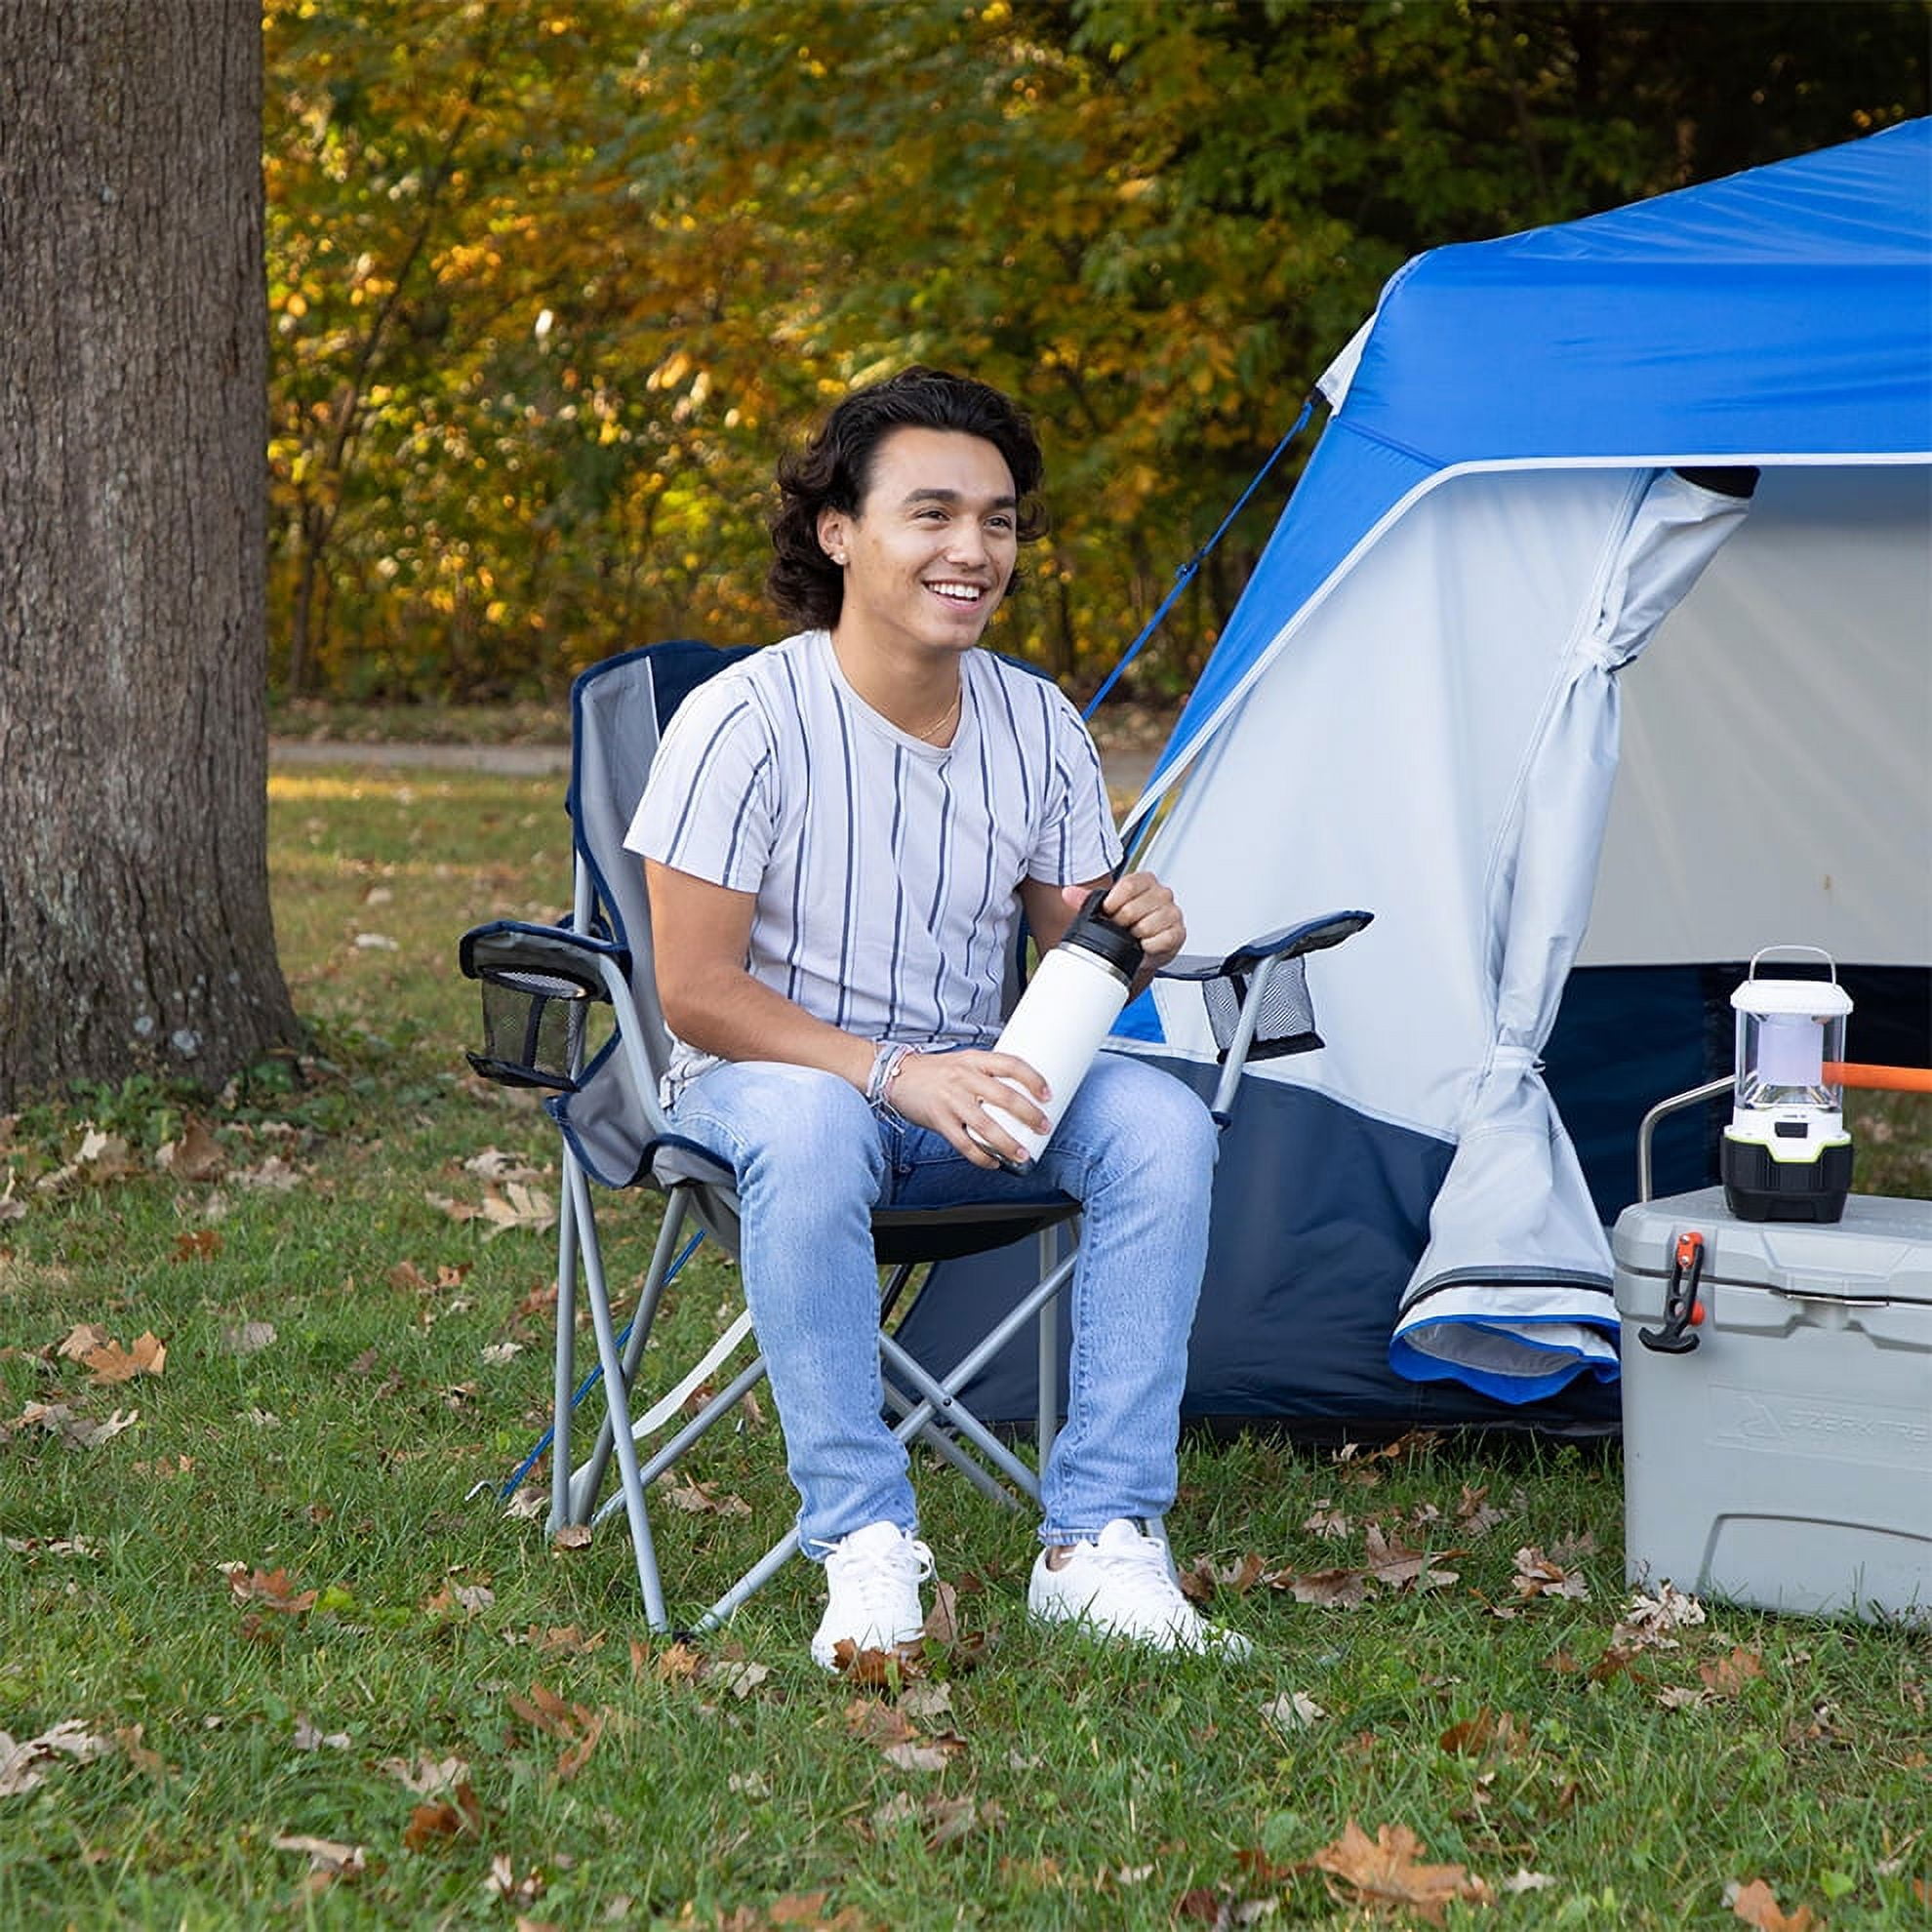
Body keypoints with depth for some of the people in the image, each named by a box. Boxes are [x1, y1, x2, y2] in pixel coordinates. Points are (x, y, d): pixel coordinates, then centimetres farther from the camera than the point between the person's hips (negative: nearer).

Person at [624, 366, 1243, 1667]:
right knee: (810, 1130, -40)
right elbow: (698, 992, -17)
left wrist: (1127, 940, -18)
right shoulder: (746, 720, -17)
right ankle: (866, 1548, -30)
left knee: (1161, 1121, -24)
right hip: (769, 1077, -4)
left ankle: (1101, 1539, -21)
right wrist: (896, 1075, -28)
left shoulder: (1040, 726, -1)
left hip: (973, 1090, 5)